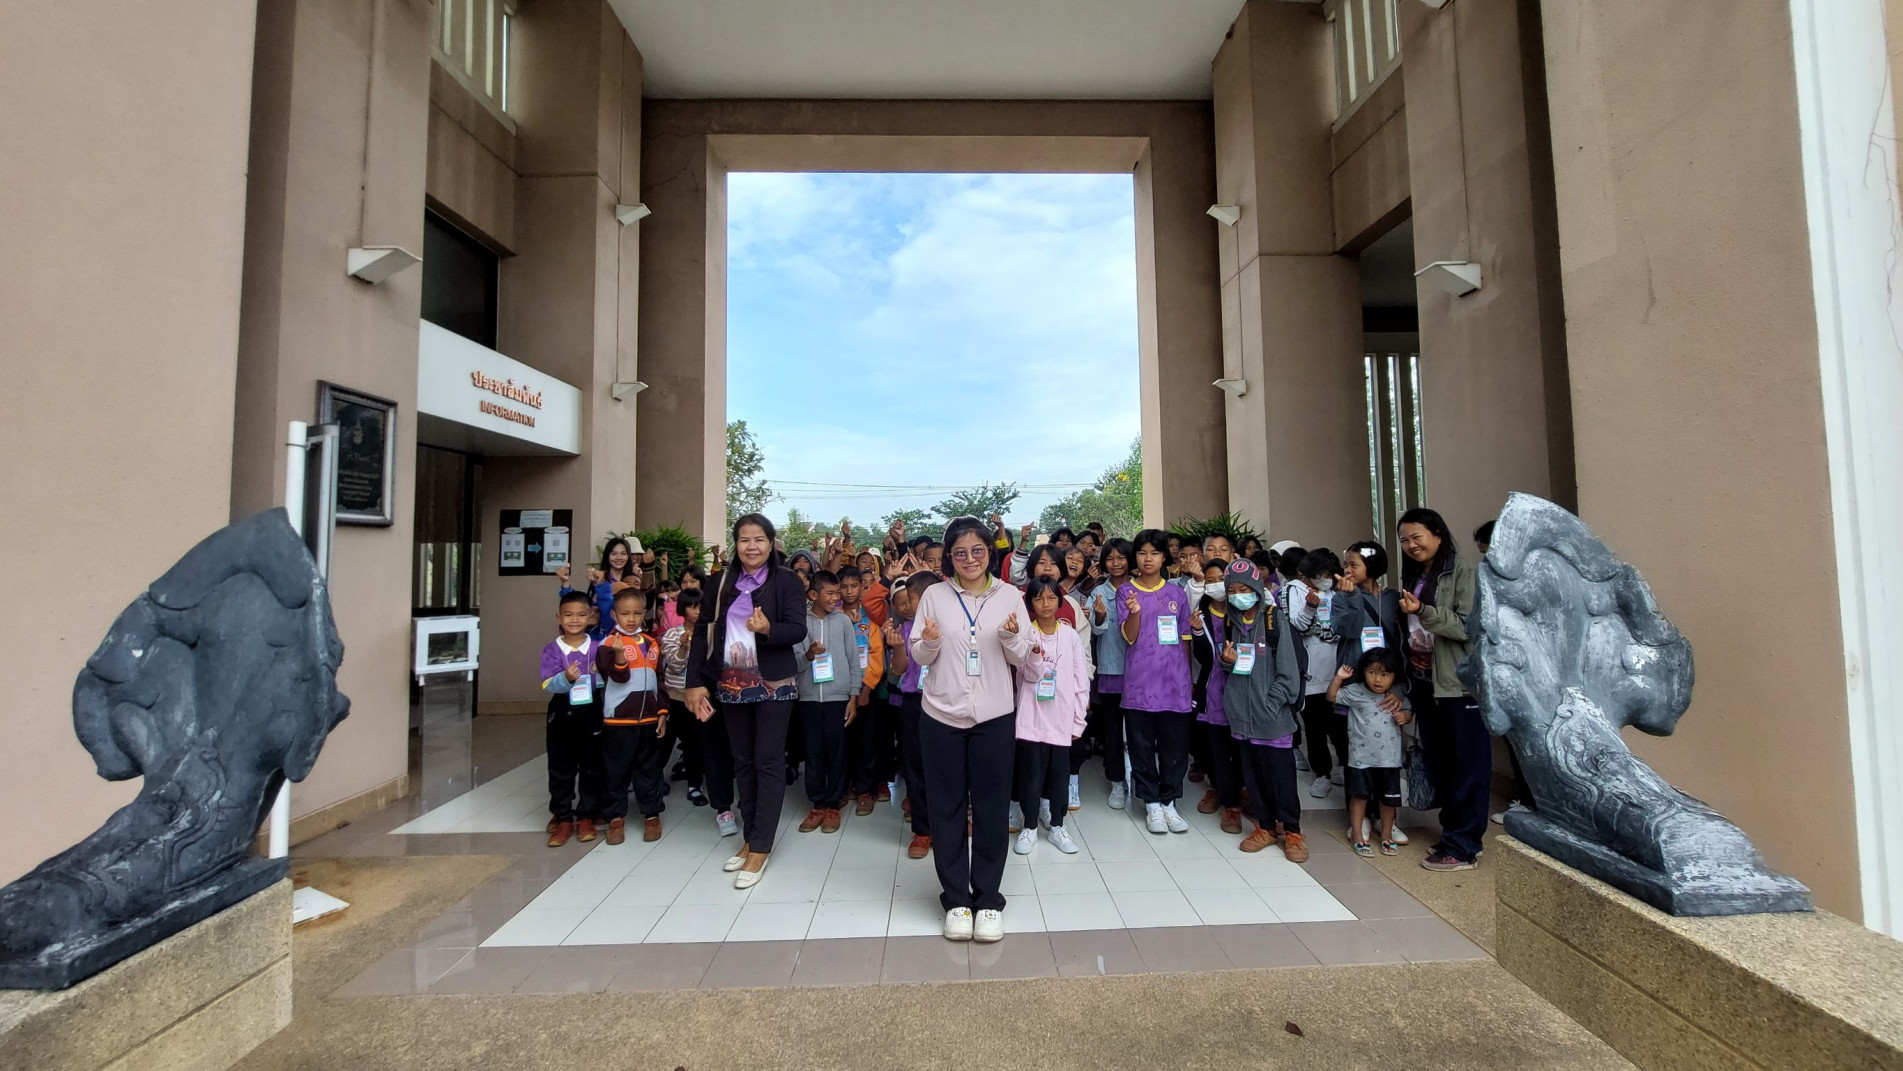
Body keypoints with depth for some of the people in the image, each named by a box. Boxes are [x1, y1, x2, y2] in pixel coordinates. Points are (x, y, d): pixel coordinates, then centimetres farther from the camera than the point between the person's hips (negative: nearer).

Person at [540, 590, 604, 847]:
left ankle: (586, 816, 23)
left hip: (591, 714, 0)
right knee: (561, 770, 9)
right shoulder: (552, 649, -4)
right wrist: (566, 678, -31)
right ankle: (563, 818, 22)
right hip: (562, 714, 0)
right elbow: (548, 684, -12)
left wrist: (599, 676, -18)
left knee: (591, 768, 9)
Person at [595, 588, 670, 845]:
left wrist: (662, 712, 10)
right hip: (618, 720, -4)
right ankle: (616, 817, 20)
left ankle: (652, 814, 21)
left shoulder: (652, 644, 9)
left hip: (648, 718, 4)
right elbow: (619, 676, -18)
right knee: (615, 770, 6)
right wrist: (619, 654, -36)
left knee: (649, 768, 11)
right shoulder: (609, 643, -6)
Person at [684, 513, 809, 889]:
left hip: (773, 684, -4)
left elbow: (798, 630, -13)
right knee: (743, 763, 13)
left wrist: (768, 628, -33)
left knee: (768, 763, -1)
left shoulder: (787, 580, -6)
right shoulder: (720, 582, 5)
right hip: (730, 684, 4)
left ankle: (761, 848, 9)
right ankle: (749, 838, 26)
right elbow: (703, 631, 4)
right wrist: (696, 682, -1)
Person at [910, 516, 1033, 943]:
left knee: (991, 807, 7)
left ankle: (988, 899, 22)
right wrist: (929, 642, -16)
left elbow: (1020, 658, 3)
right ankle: (955, 899, 23)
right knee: (947, 807, 8)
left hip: (994, 716, 0)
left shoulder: (1009, 595, 1)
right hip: (942, 716, 0)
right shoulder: (934, 595, 1)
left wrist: (1011, 636, -17)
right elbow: (919, 657, 5)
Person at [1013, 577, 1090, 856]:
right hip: (1032, 716, -2)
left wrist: (1079, 719, 3)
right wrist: (1033, 654, -32)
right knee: (1031, 772, 3)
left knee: (1059, 772, 8)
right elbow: (1031, 675, -11)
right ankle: (1029, 826, 19)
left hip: (1061, 717, 2)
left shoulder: (1070, 636, 3)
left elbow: (1081, 680, 5)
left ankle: (1056, 825, 25)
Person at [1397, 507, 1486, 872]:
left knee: (1467, 768, 2)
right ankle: (1451, 833, 26)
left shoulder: (1463, 571, -8)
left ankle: (1462, 847, 9)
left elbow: (1470, 626, -16)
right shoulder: (1413, 575, 14)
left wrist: (1423, 611, -26)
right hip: (1427, 684, 7)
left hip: (1461, 685, -7)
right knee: (1438, 765, 14)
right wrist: (1407, 678, 13)